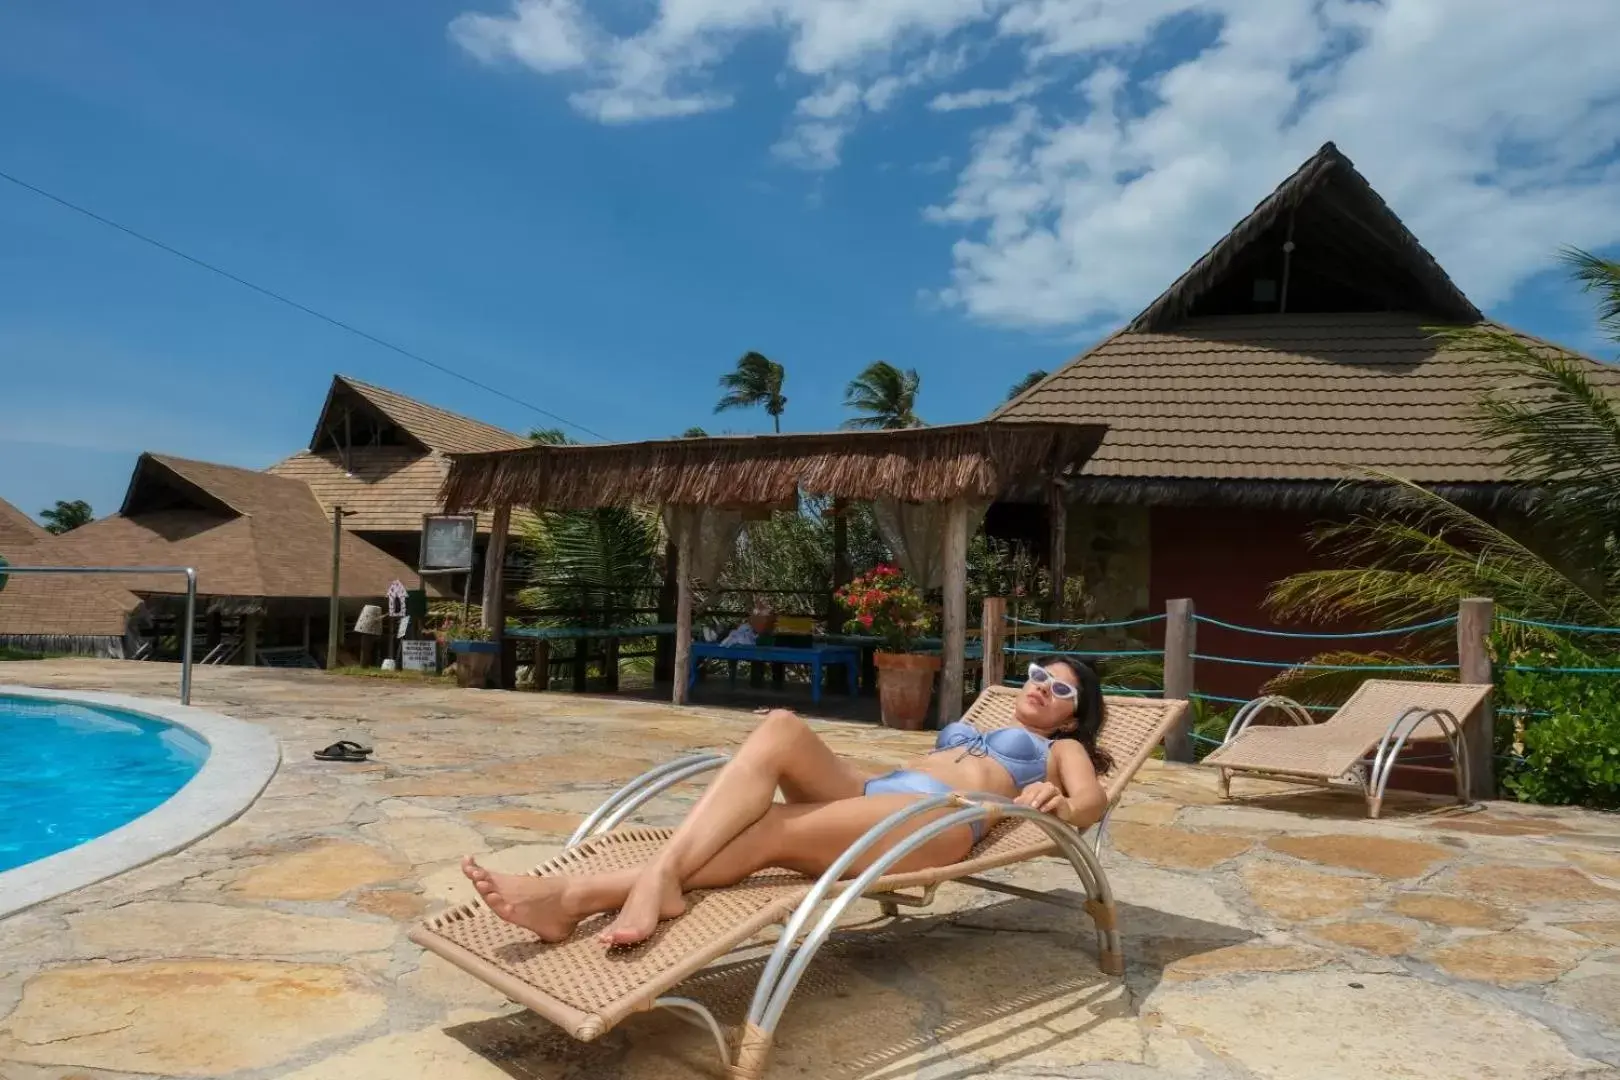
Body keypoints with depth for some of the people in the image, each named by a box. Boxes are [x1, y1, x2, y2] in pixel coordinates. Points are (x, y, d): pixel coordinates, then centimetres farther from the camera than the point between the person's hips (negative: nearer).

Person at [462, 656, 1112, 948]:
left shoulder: (1060, 750, 26)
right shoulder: (967, 729, 42)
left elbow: (1092, 801, 6)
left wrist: (1051, 804, -12)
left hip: (941, 817, -5)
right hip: (876, 790, 5)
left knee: (771, 831, -30)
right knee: (781, 729, -27)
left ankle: (580, 894, -40)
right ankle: (658, 877, -44)